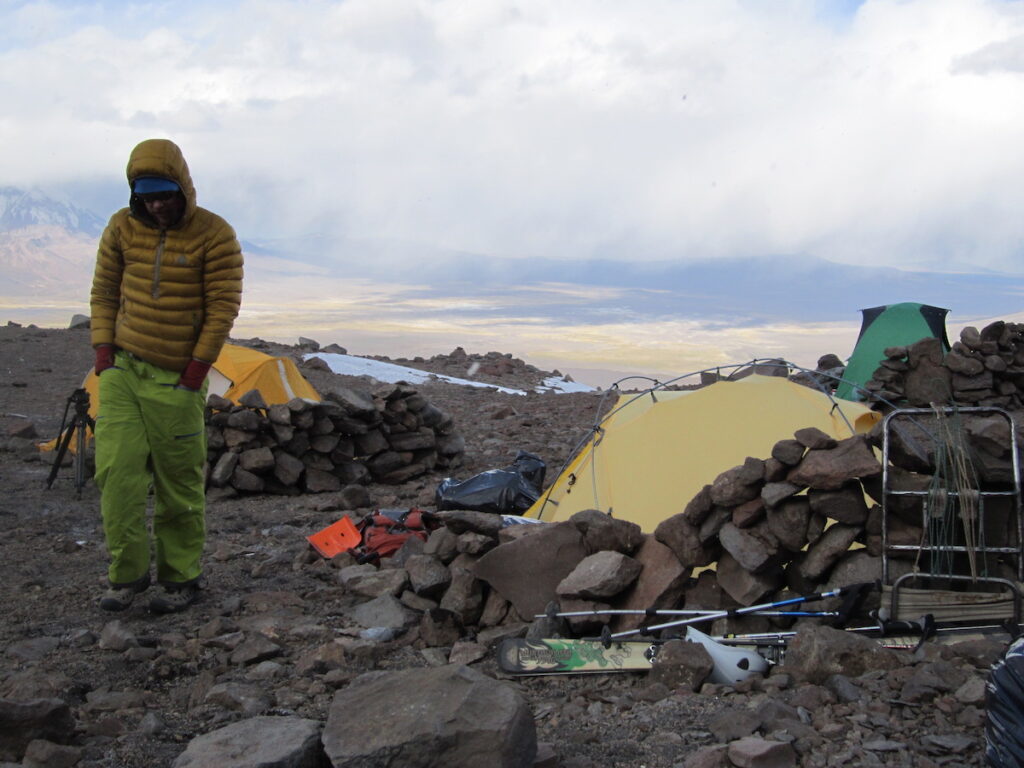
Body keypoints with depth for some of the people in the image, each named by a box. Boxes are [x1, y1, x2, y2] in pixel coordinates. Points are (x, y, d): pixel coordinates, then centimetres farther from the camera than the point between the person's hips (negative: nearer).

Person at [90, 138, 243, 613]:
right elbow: (104, 292, 12)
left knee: (179, 483, 2)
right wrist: (103, 350, 2)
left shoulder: (214, 236, -10)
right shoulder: (123, 228, 3)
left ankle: (181, 579, 17)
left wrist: (196, 370, -13)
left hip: (175, 379, -3)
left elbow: (223, 307, -10)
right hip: (121, 369, 4)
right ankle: (128, 573, 8)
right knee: (116, 469, -6)